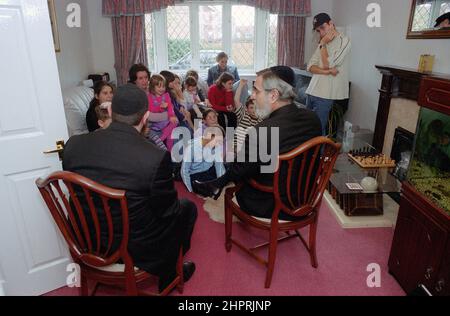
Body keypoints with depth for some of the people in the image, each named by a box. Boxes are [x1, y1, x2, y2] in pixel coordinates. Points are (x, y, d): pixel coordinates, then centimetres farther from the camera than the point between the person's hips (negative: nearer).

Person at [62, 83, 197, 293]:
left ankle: (165, 268, 42)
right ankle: (168, 276, 36)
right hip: (133, 250, -5)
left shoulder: (74, 144, -12)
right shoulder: (157, 158, -27)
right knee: (188, 208, 18)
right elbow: (168, 212, -14)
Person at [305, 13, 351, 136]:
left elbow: (327, 64, -15)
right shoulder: (323, 43, 16)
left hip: (324, 95, -7)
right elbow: (310, 67, 6)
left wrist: (323, 44, -4)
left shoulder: (344, 41, -6)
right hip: (311, 92, 7)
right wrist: (326, 71, -12)